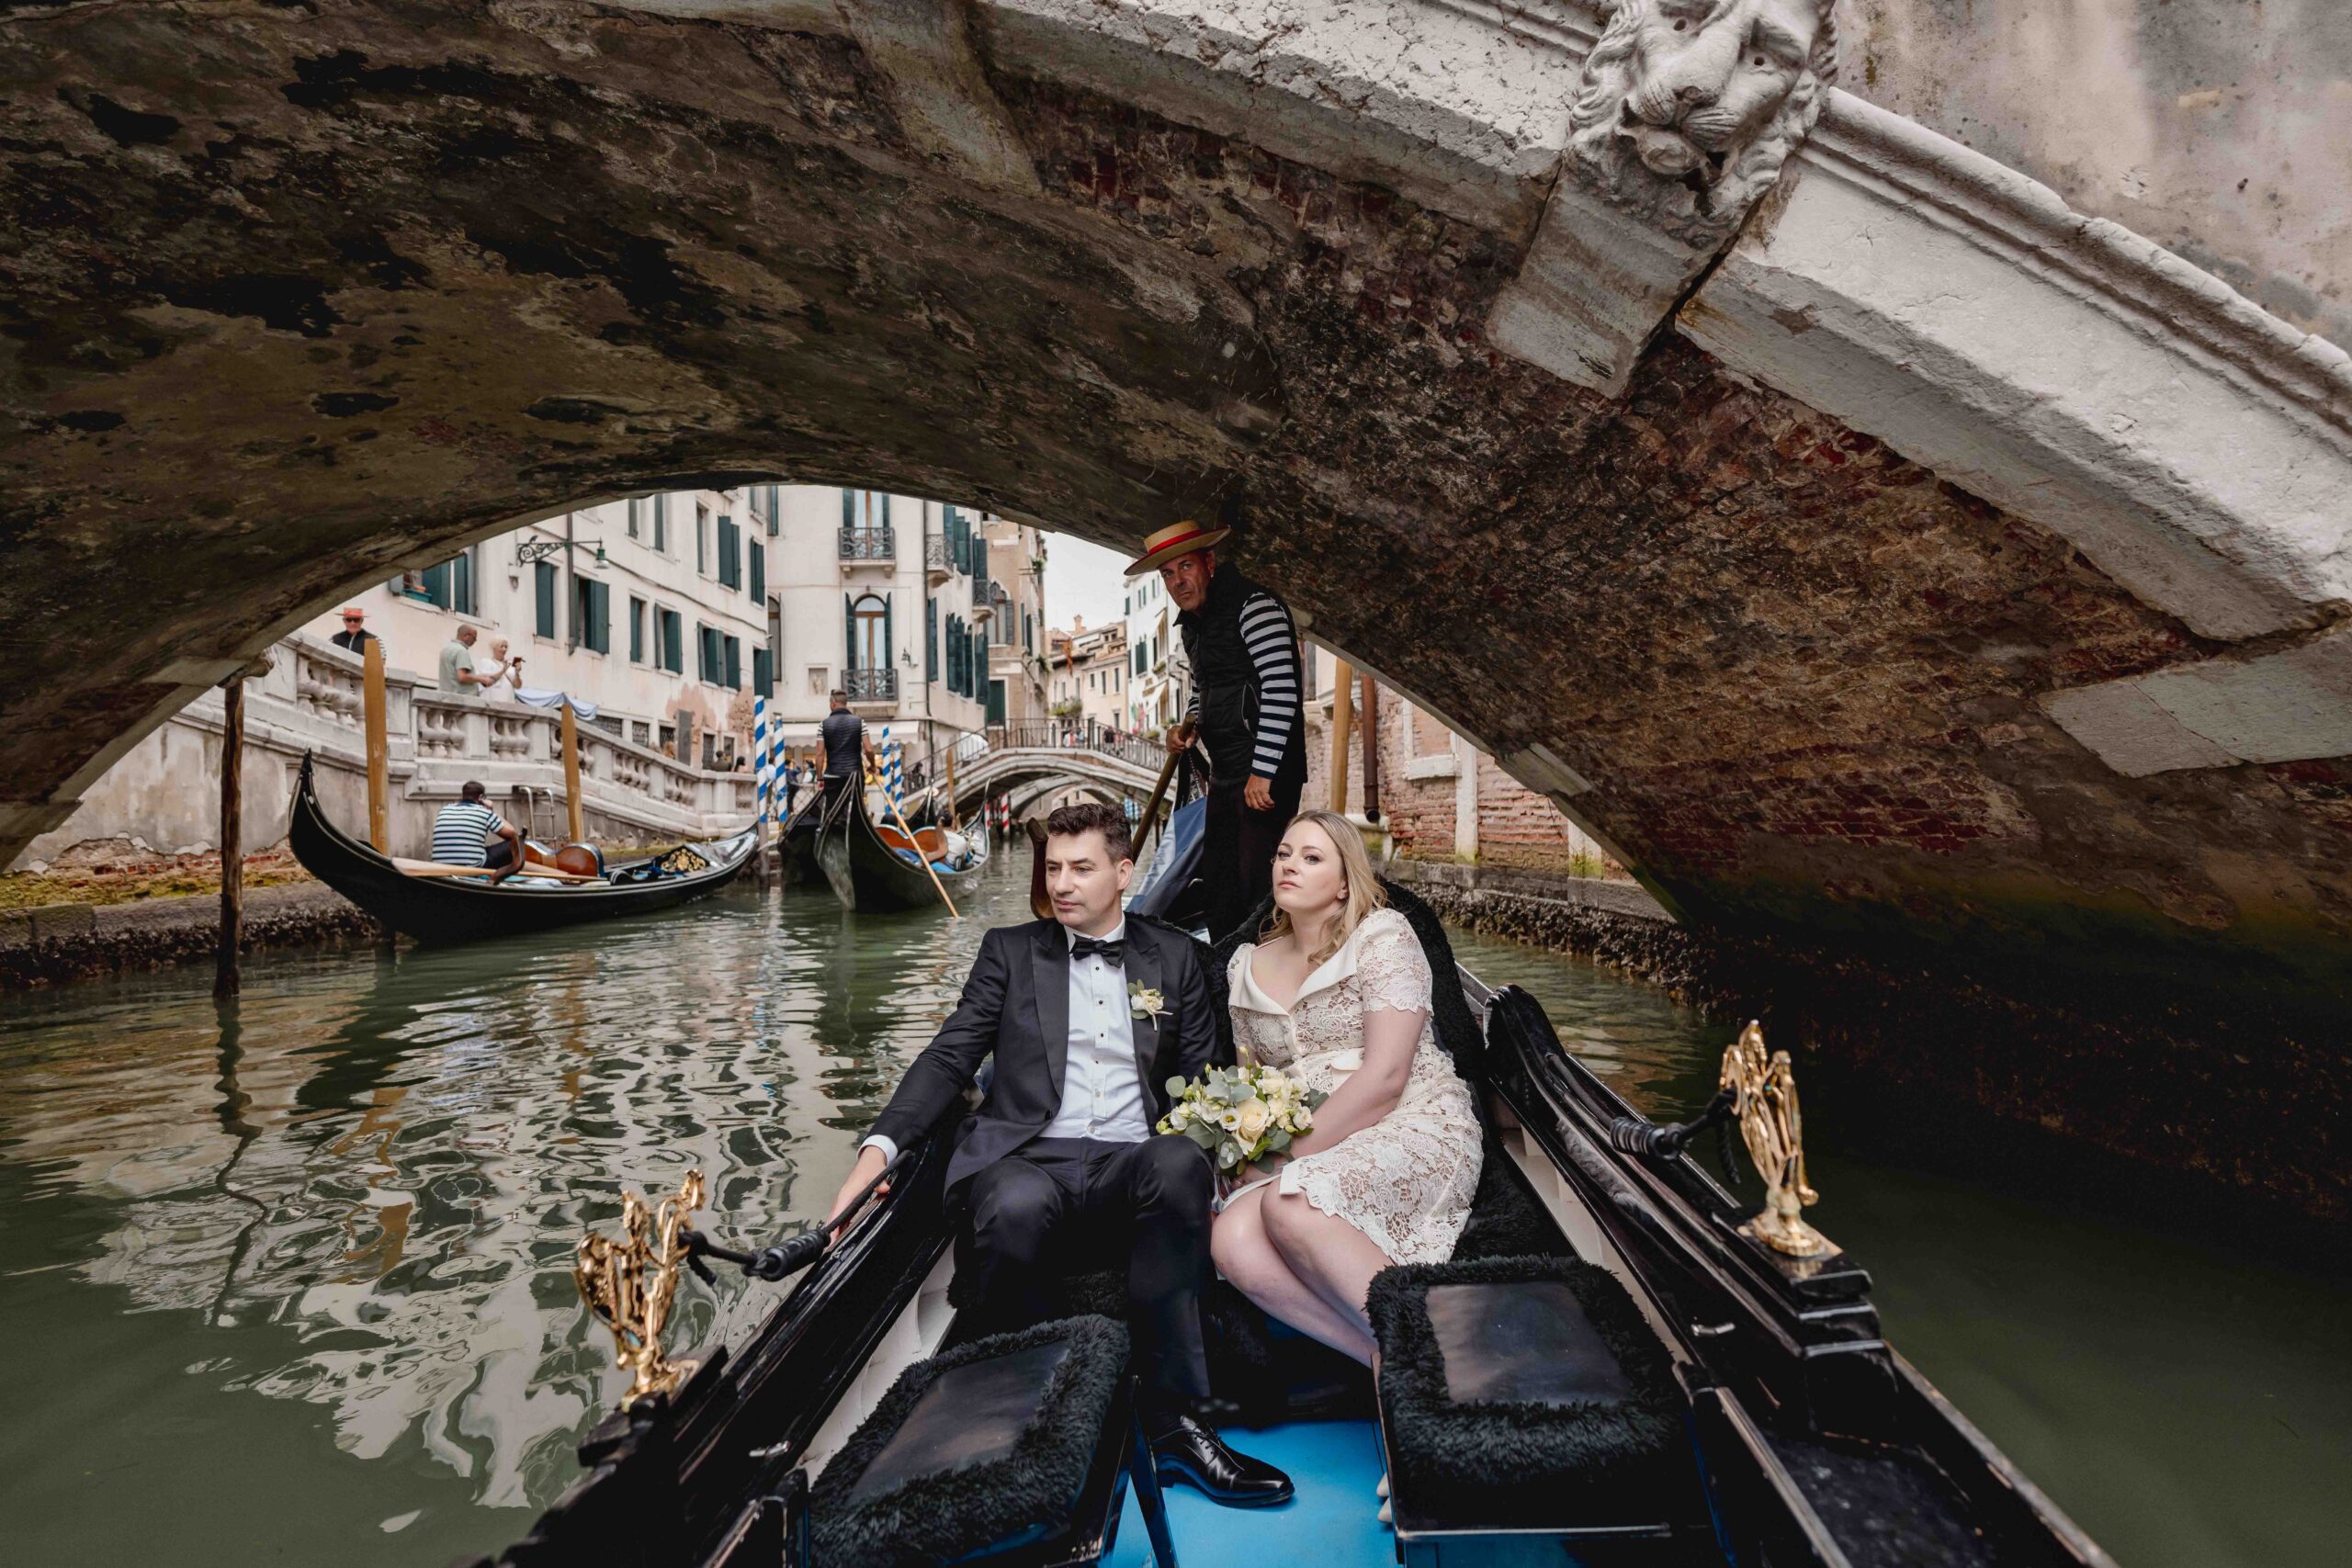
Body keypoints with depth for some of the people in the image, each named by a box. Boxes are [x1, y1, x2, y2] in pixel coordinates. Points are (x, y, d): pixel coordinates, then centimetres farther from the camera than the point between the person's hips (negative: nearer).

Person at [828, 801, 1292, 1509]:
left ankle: (1171, 1419, -23)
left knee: (1182, 1161, -33)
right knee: (1013, 1206, -35)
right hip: (1028, 1158, 0)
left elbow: (1203, 1077, 14)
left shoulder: (1174, 956, 16)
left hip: (1131, 1167, 1)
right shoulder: (1010, 951, 14)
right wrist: (879, 1146, -8)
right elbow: (948, 1057, 7)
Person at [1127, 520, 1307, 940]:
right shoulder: (1192, 622, 14)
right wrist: (1190, 723, 6)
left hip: (1267, 769, -10)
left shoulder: (1255, 606, -14)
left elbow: (1280, 691, -22)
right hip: (1225, 771, 10)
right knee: (1218, 878, 17)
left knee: (1257, 879, -8)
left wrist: (1262, 771, -24)